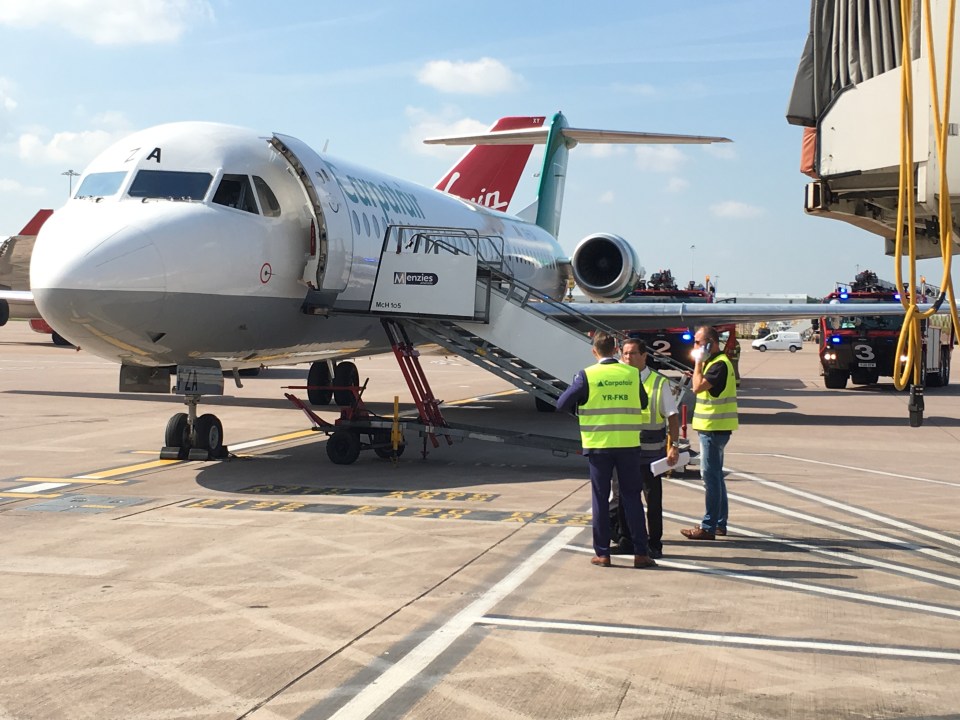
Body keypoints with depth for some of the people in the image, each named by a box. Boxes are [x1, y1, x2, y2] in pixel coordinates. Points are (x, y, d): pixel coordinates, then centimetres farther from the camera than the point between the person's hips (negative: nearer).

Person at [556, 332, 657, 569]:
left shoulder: (587, 376, -8)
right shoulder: (632, 373, -1)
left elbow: (562, 405, -5)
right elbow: (643, 403, 14)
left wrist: (581, 407, 14)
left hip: (598, 445, -1)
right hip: (629, 445, 2)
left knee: (601, 498, 8)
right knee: (632, 496, 8)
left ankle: (602, 553, 10)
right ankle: (640, 553, 8)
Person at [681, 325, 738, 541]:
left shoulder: (720, 364, -17)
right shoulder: (715, 362, 16)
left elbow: (698, 386, -24)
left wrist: (699, 362, -16)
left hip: (714, 428, -11)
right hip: (712, 426, 11)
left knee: (710, 476, -8)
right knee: (715, 476, 15)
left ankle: (708, 527, -6)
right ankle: (719, 523, 22)